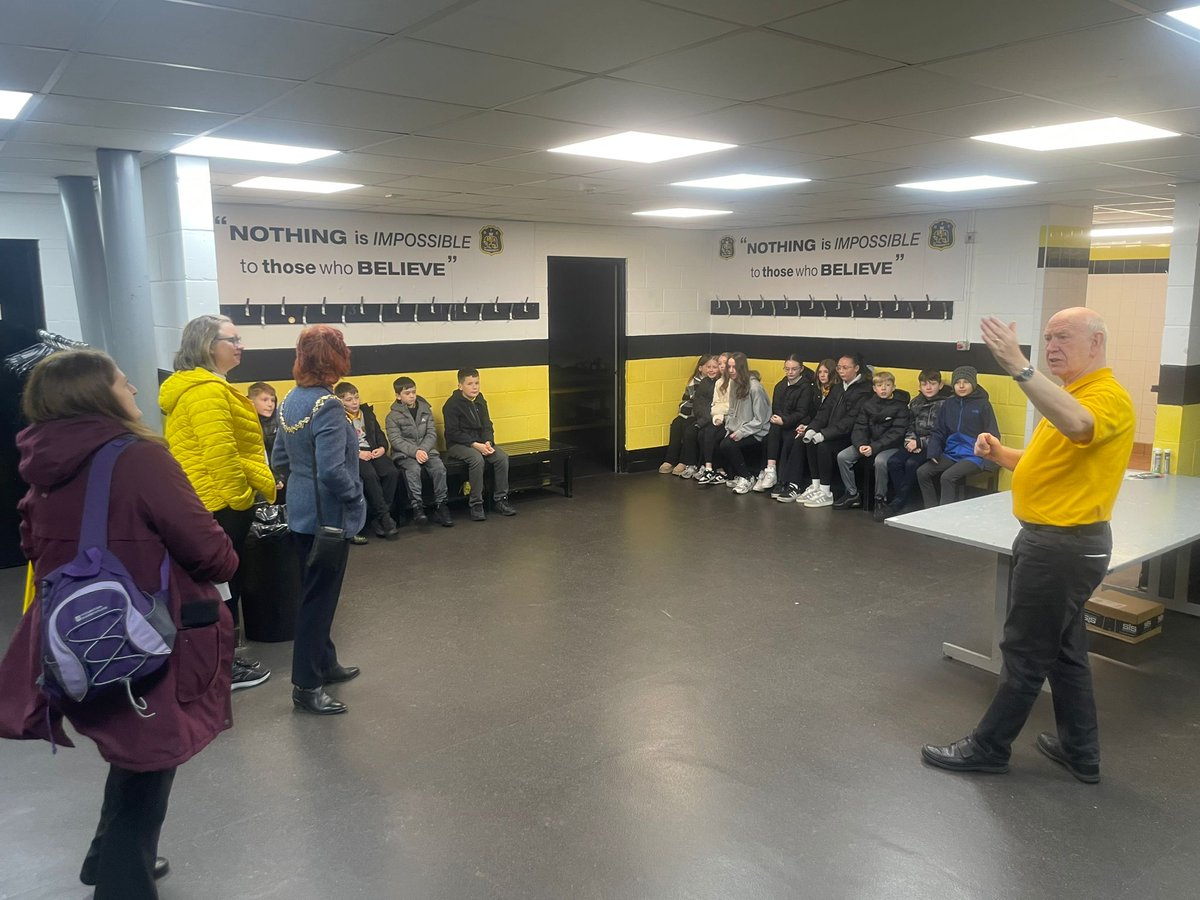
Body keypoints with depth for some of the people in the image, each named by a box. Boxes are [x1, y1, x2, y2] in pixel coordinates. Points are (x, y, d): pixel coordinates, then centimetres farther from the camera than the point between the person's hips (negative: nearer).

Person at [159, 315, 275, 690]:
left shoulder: (193, 386, 16)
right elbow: (220, 453, -27)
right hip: (220, 503, -11)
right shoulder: (206, 391, -20)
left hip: (203, 501, 11)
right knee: (223, 585, 0)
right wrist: (240, 497, -17)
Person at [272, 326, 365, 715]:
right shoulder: (327, 407, -22)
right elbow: (332, 470, -28)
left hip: (301, 512, 9)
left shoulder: (291, 401, 5)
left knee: (316, 591, 20)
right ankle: (306, 686, 10)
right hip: (328, 516, -9)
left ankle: (324, 663, 35)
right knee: (320, 597, 1)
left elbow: (280, 459, 12)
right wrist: (357, 495, -13)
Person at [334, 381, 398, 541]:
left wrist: (382, 448, -3)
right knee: (370, 475, -35)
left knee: (391, 472, -24)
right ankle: (385, 517, -26)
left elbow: (379, 433, 19)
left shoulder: (367, 411, 21)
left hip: (373, 451, 5)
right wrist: (358, 453, -18)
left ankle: (377, 519, -19)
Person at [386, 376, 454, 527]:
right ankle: (417, 506, -27)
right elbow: (396, 440, -10)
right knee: (413, 469, -34)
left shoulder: (425, 410, 11)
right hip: (404, 454, -3)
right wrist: (415, 451, -24)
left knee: (439, 467, -25)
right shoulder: (393, 416, 0)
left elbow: (432, 434, 5)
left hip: (426, 450, 3)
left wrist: (423, 450, -14)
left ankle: (440, 505, -16)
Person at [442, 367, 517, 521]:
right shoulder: (452, 404, -10)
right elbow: (453, 433, -14)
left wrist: (488, 442, -10)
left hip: (479, 442, 6)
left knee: (502, 457, -19)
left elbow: (487, 426, 11)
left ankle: (500, 500, -9)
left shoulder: (480, 401, 10)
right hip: (457, 445, -6)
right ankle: (476, 505, -27)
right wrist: (475, 445, -22)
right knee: (477, 459, -35)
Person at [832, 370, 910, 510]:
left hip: (891, 445, -5)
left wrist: (874, 447, -23)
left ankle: (880, 499, -18)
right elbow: (860, 428, 4)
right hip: (868, 442, 6)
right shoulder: (868, 405, 9)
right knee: (842, 456, -13)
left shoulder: (900, 406, -6)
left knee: (880, 461, -37)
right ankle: (852, 495, -1)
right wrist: (861, 445, -17)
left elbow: (896, 432, -15)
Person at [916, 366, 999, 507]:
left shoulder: (982, 404, 0)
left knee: (948, 476, -28)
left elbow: (991, 436, 0)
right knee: (922, 472, -13)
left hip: (974, 456, -5)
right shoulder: (948, 404, 12)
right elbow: (938, 432, 14)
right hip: (951, 454, 5)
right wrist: (933, 452, -1)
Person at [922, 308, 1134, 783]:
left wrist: (1018, 365, -49)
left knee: (1025, 653, 1)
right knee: (1063, 650, 17)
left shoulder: (1109, 396, -17)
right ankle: (1080, 751, 29)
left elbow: (1076, 424, -42)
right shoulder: (1070, 395, 15)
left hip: (1064, 546, -10)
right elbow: (1044, 462, 21)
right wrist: (999, 453, 1)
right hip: (1055, 540, 10)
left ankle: (988, 747, 13)